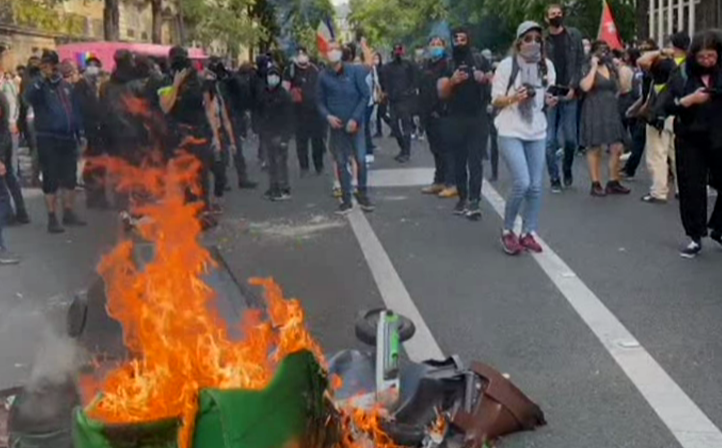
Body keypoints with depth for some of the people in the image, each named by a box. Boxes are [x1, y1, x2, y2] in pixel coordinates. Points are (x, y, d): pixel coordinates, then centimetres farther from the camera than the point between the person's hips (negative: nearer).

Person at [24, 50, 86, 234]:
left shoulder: (66, 85, 10)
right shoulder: (40, 86, -5)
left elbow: (75, 110, 15)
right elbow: (28, 97, -28)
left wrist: (80, 133, 11)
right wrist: (43, 78, -35)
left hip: (68, 138, 5)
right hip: (48, 139, -5)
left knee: (70, 177, 11)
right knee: (51, 179, -1)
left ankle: (69, 213, 23)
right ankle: (52, 218, 5)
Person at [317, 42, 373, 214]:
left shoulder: (355, 71, -7)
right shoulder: (324, 76, -2)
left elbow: (366, 95, -5)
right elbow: (320, 101, 7)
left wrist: (355, 118, -10)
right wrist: (328, 116, -11)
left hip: (355, 124, -2)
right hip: (337, 125, 2)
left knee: (361, 160, -4)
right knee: (341, 163, 5)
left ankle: (363, 196, 13)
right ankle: (346, 200, 14)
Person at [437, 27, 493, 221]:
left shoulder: (480, 61, 7)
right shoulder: (447, 65, 7)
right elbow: (441, 93, -2)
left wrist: (485, 78, -12)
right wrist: (451, 81, -23)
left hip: (479, 118, -1)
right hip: (456, 119, 1)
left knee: (475, 161, -8)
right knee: (459, 161, 4)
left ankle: (474, 202, -13)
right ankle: (462, 198, 13)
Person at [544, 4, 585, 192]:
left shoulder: (574, 35, 6)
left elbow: (580, 63, 3)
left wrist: (573, 87, -8)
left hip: (568, 94, 1)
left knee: (570, 138, 2)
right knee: (550, 140, -2)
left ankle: (567, 170, 28)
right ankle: (554, 179, 8)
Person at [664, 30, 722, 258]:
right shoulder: (683, 75, 2)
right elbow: (668, 105, 0)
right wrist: (690, 99, -16)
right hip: (691, 141, 0)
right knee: (691, 189, 2)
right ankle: (695, 237, 12)